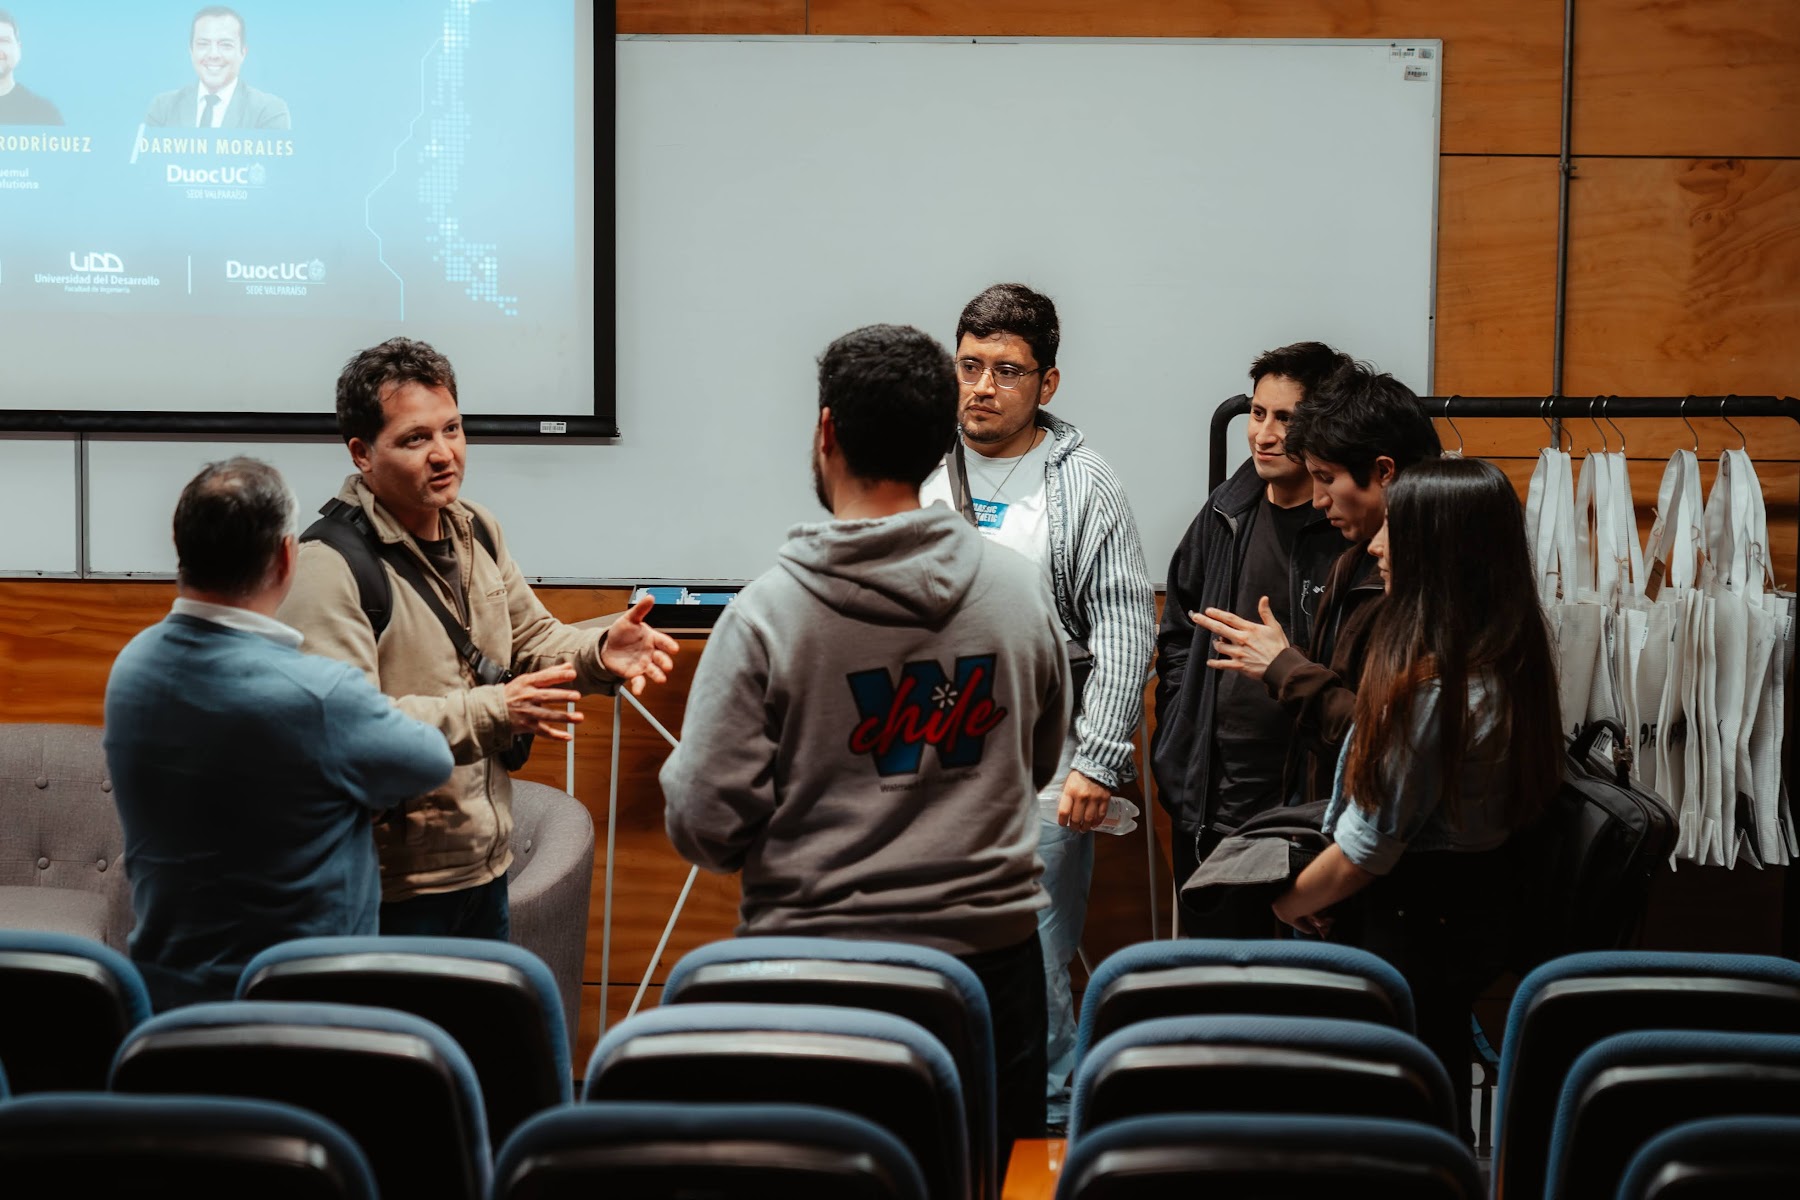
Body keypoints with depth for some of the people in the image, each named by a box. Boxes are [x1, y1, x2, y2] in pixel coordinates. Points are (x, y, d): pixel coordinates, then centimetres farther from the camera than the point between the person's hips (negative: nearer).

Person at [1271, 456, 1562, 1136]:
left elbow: (1369, 849, -18)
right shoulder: (1508, 664, 1)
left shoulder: (1428, 688, -27)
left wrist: (1292, 902, -2)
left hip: (1414, 924, -9)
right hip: (1476, 898, 9)